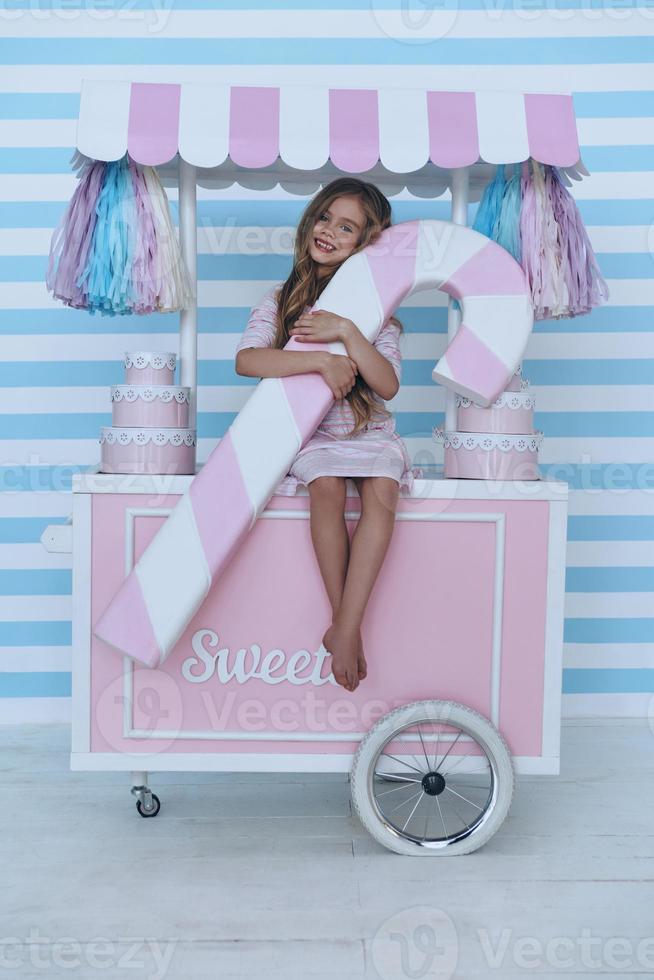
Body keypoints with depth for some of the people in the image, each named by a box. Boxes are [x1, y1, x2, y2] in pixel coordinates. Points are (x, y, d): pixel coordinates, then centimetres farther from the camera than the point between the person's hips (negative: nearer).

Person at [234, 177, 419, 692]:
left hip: (368, 432, 1)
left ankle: (346, 627, -27)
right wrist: (320, 360, -24)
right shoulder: (282, 299, 5)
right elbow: (246, 359, -15)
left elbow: (388, 385, -9)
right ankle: (344, 624, -20)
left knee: (382, 492, -29)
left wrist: (347, 332, -20)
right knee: (327, 486, -31)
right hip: (309, 435, -1)